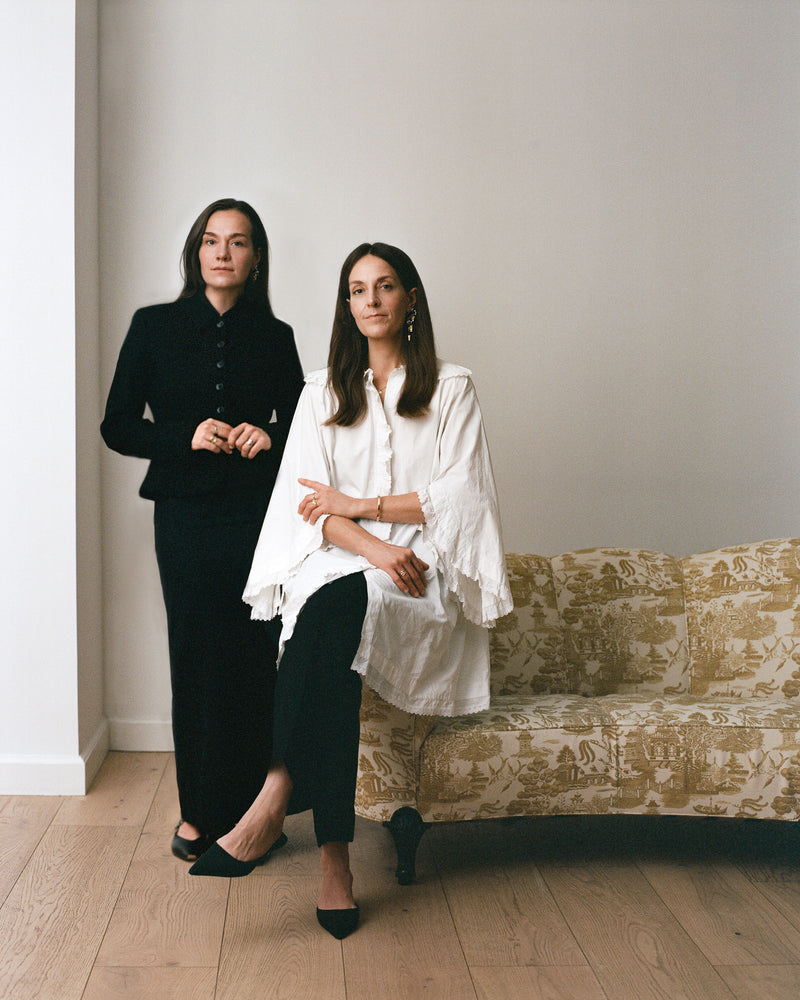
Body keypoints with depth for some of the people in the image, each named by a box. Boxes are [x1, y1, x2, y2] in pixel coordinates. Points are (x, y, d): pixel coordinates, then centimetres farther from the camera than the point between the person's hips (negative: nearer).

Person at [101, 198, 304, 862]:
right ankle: (201, 811, 17)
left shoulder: (274, 337, 9)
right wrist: (187, 437, -11)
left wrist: (269, 437, -5)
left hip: (258, 511, 1)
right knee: (197, 657, 2)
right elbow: (117, 425, 4)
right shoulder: (155, 327, 6)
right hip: (185, 514, 0)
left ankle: (251, 809, 13)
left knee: (255, 656, -1)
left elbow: (300, 421, 17)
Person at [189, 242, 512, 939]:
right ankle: (334, 858, -39)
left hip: (423, 571, -2)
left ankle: (278, 799, -40)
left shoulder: (450, 387, 11)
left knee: (336, 607, -37)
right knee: (333, 608, -36)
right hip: (335, 564, 2)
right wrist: (373, 547, -15)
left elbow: (460, 495, -1)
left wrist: (357, 504, -6)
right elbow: (306, 501, 5)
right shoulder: (323, 391, 18)